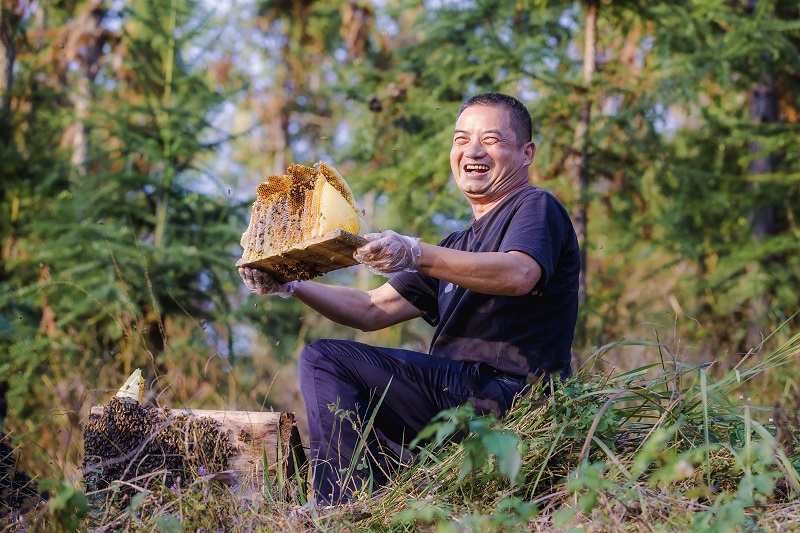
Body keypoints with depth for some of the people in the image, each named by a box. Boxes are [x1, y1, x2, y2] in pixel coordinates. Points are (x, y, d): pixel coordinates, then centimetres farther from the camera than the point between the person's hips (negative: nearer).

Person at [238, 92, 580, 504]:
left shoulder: (537, 207, 0)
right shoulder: (461, 244, 27)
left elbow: (519, 275, -25)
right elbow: (372, 309, 19)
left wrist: (414, 254, -35)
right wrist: (288, 286, 5)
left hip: (504, 394, -10)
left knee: (324, 360, -15)